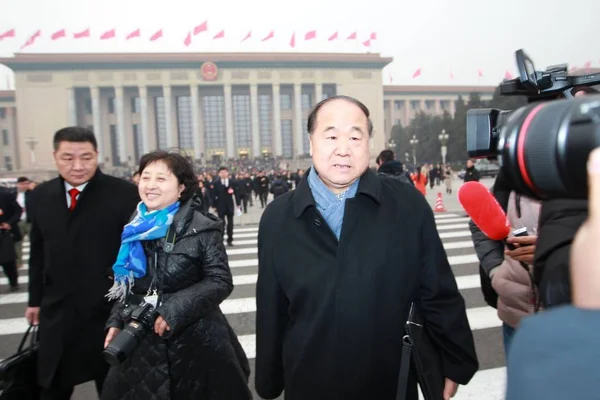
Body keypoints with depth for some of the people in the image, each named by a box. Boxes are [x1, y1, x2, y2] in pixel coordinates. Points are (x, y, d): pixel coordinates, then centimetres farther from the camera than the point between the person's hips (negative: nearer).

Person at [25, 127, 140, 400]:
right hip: (56, 310, 5)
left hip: (110, 308, -4)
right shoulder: (41, 196, 4)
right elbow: (38, 253, 12)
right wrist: (35, 299, 14)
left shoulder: (125, 194, -13)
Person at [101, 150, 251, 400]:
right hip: (143, 341, 5)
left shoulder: (203, 228, -13)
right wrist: (116, 321, 3)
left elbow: (220, 282, -16)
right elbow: (127, 285, 13)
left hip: (197, 339, -4)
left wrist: (175, 309, -22)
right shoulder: (135, 228, 3)